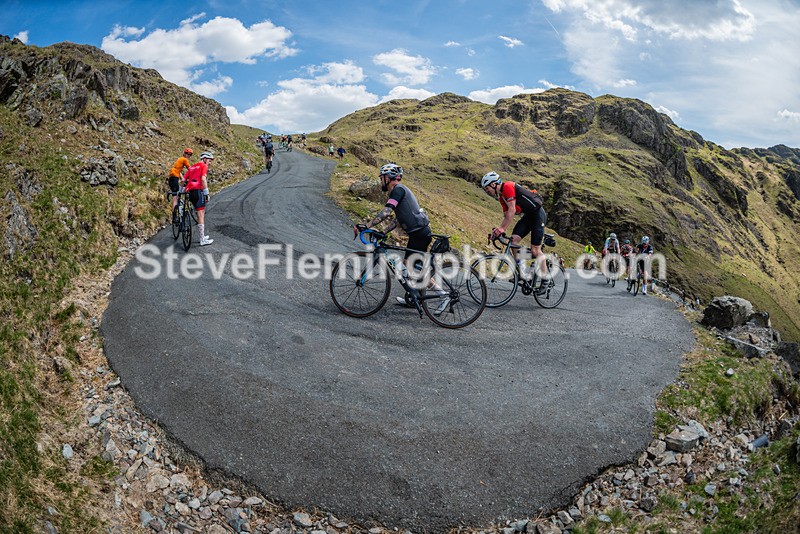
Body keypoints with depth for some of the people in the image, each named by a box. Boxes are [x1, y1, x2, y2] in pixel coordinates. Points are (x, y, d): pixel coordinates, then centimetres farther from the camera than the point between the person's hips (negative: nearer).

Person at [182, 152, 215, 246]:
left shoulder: (192, 167, 25)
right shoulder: (203, 166, 2)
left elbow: (183, 180, 21)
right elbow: (203, 179, -13)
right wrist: (206, 193, -14)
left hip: (190, 191, 8)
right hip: (198, 190, -8)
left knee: (201, 213, 18)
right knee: (201, 214, -8)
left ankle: (202, 236, 23)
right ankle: (203, 240, -9)